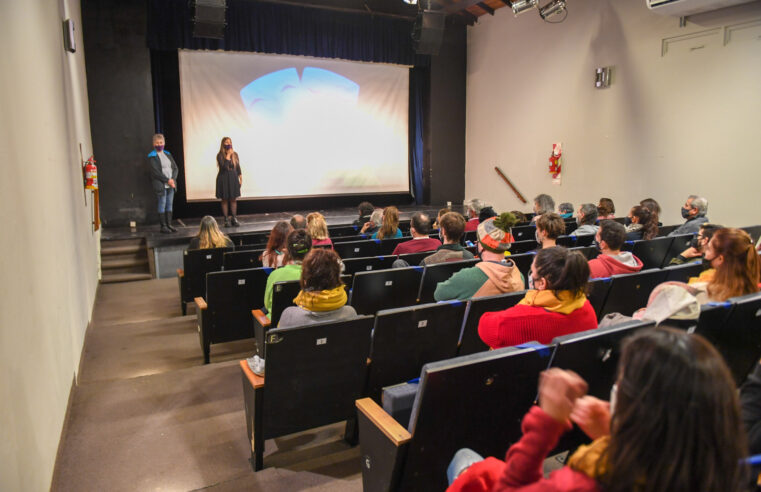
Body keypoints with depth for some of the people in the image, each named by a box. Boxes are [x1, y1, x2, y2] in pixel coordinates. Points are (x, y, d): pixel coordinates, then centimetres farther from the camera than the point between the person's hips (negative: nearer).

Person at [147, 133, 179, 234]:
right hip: (160, 185, -5)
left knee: (169, 204, 7)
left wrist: (173, 179, -6)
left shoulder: (168, 154, 16)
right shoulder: (152, 157, -2)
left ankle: (169, 224, 12)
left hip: (171, 184, 6)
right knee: (162, 204, -3)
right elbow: (155, 172, -11)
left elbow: (175, 168, 11)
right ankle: (163, 226, 2)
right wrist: (167, 180, -15)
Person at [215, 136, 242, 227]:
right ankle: (226, 219, 8)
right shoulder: (220, 155, -6)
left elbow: (238, 167, 11)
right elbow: (224, 166, -19)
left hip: (233, 178, 3)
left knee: (233, 199, 5)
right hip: (224, 179, -3)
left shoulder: (235, 154, 6)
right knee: (225, 200, 2)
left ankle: (234, 219, 11)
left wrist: (240, 178, 7)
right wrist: (228, 155, -15)